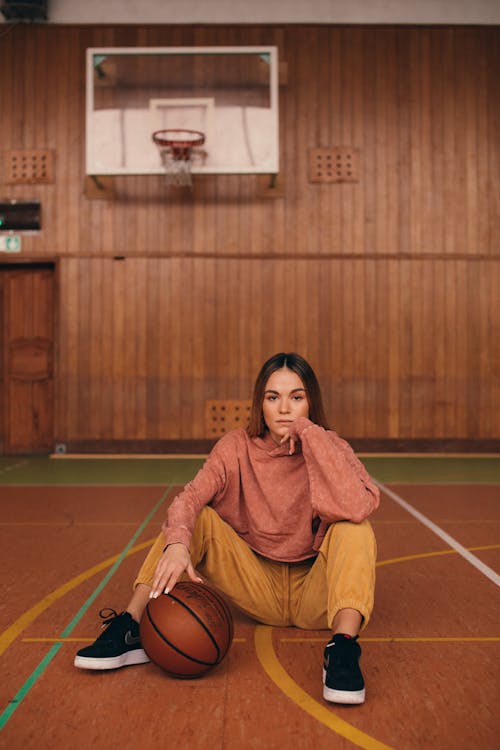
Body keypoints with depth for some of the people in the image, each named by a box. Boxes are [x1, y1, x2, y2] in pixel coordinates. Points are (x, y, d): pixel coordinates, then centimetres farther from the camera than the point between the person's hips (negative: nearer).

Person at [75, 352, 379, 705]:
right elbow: (189, 498, -20)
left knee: (353, 527, -28)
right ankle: (131, 629, -21)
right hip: (259, 590, 2)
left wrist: (308, 432, -30)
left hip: (314, 594, -1)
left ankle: (343, 650, -38)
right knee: (197, 518, -16)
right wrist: (177, 543, -42)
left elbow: (358, 507, -31)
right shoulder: (238, 447, -5)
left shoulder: (329, 447, -10)